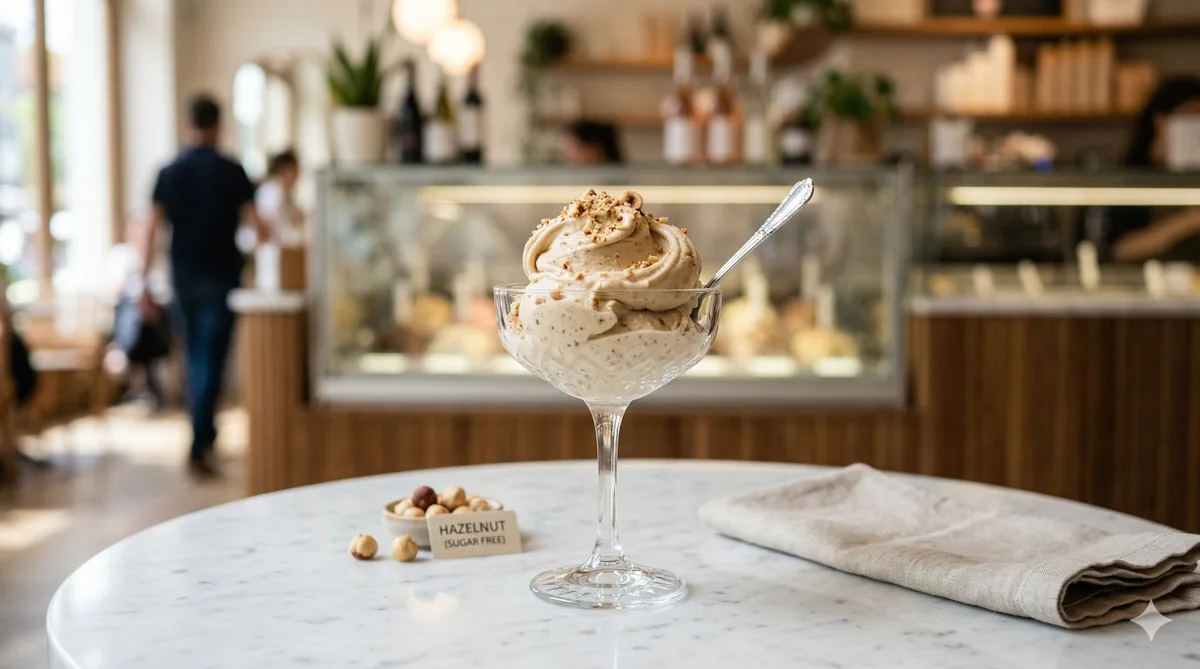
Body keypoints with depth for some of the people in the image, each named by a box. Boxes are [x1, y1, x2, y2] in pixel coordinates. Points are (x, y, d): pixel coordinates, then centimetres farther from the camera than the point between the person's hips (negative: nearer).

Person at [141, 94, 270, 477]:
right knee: (211, 361, -3)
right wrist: (268, 240, 17)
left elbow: (152, 232, -2)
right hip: (220, 277, -4)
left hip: (183, 277, 4)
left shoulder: (168, 173, 2)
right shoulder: (232, 172, -6)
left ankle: (205, 434, 30)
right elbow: (256, 225, -7)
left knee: (196, 358, 19)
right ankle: (198, 448, -9)